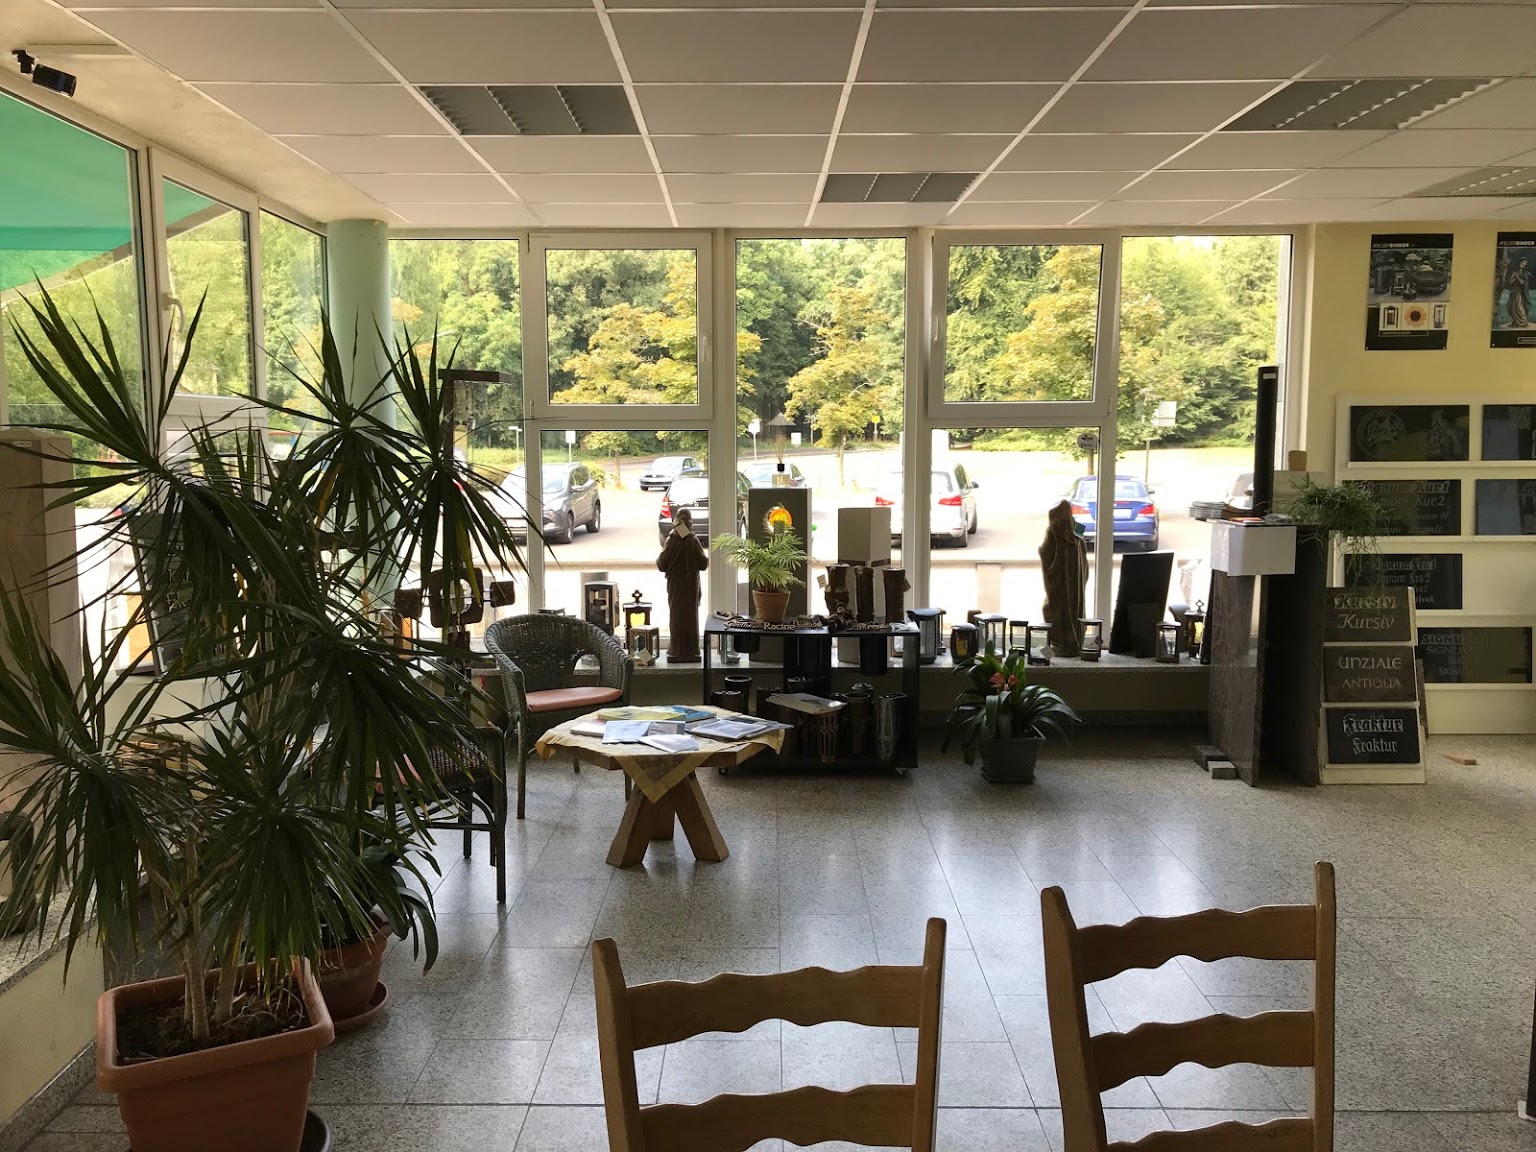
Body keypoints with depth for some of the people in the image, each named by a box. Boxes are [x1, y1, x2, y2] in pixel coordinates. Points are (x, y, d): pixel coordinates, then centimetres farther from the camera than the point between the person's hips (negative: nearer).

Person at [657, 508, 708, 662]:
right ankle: (690, 650, 11)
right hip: (691, 584, -1)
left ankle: (677, 649, 11)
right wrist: (707, 556, 9)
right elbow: (703, 564, -10)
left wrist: (659, 559, 12)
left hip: (674, 584, 1)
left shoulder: (671, 541, -10)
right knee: (690, 615, 9)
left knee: (676, 614, 10)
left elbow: (662, 565, -8)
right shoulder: (693, 541, -12)